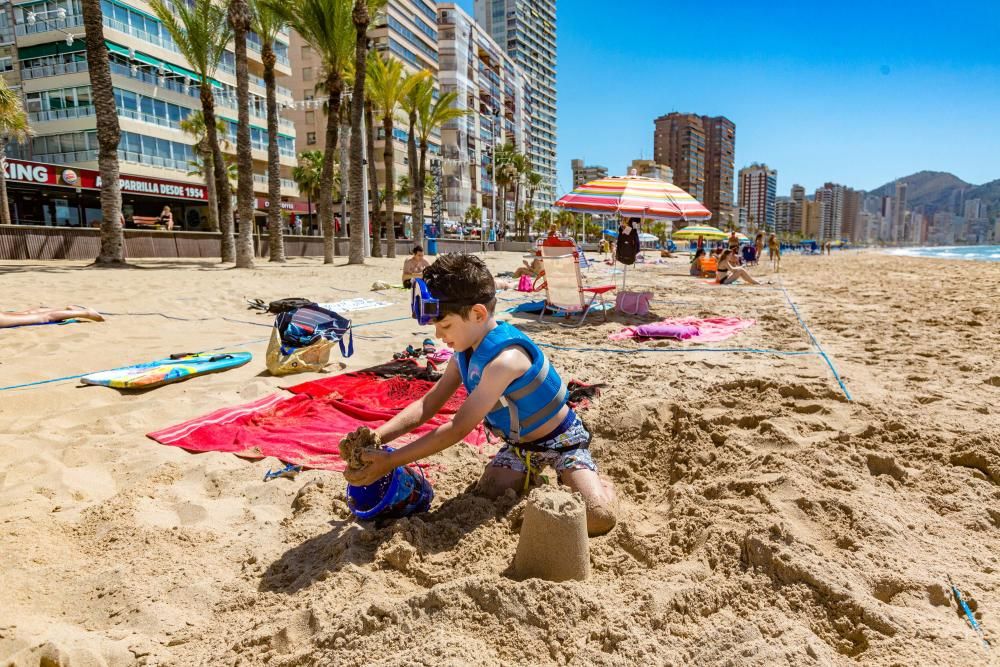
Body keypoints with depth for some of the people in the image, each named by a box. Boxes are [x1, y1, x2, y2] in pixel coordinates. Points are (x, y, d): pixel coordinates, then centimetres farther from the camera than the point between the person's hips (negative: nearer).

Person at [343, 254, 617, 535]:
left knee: (598, 518, -23)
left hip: (561, 439, -7)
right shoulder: (466, 350, -8)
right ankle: (529, 474, 22)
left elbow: (459, 428, -34)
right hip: (518, 443, 7)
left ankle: (601, 482, 11)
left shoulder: (505, 358, -37)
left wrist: (390, 461, -30)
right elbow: (428, 404, -4)